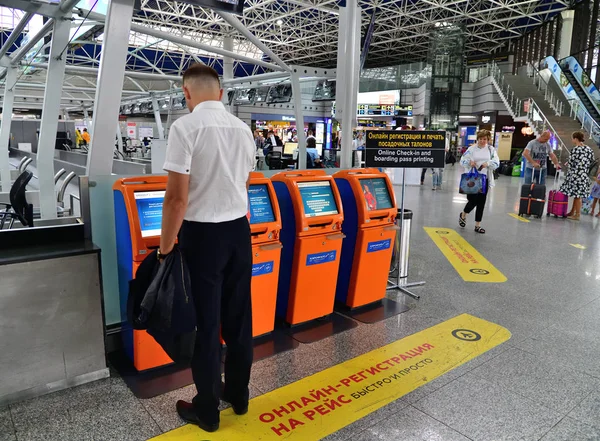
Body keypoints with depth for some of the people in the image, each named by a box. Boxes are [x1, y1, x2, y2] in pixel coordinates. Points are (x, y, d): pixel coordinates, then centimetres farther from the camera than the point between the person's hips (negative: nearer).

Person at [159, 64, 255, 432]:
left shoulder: (185, 127, -14)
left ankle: (207, 409, 23)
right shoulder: (243, 129, 6)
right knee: (239, 317, 15)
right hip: (239, 231, 6)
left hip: (202, 235, -6)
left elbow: (177, 198, -17)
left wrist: (165, 248, -6)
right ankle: (238, 394, 32)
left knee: (205, 322, 6)